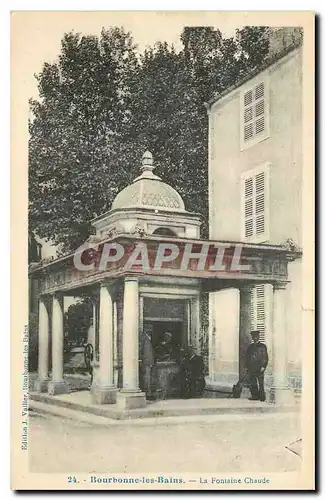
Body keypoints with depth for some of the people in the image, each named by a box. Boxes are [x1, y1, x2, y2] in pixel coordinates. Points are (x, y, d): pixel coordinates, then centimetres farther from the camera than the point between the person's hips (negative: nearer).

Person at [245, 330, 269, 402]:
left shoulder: (262, 346, 4)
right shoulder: (250, 346, 17)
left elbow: (265, 358, -1)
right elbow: (247, 357, 19)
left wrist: (263, 367, -10)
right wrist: (247, 367, 11)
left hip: (259, 368, -4)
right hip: (251, 368, 4)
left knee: (260, 383, -5)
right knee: (251, 382, 0)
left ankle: (262, 397, 3)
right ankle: (255, 396, 8)